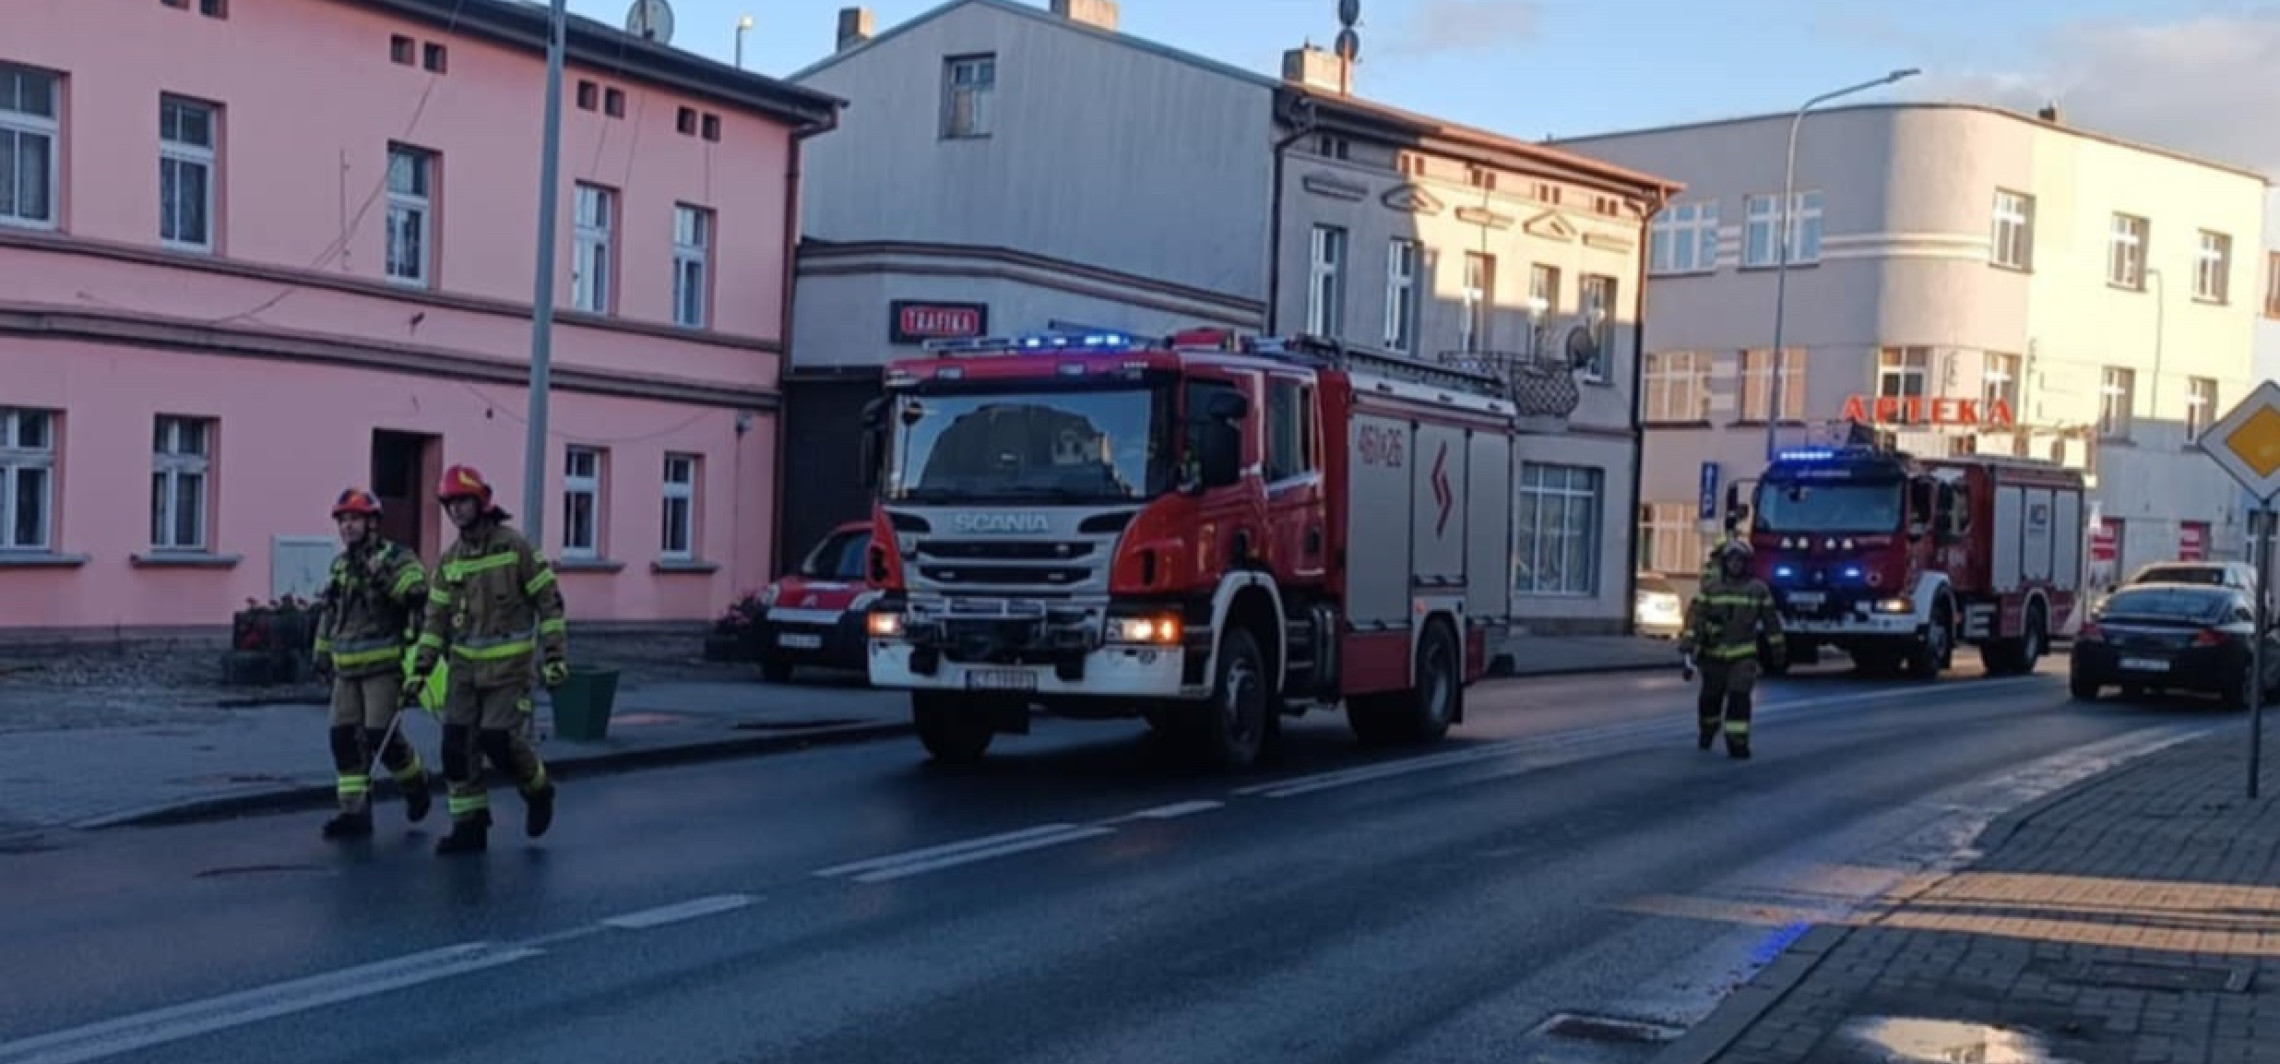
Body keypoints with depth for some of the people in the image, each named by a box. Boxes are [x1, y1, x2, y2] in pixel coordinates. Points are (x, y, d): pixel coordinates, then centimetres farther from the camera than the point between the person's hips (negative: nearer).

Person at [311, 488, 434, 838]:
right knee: (344, 737, 0)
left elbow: (419, 597, -17)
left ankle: (415, 783, 18)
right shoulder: (340, 564, 16)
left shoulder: (395, 559, -7)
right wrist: (323, 652, 27)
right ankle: (355, 813, 4)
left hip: (384, 665, -7)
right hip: (347, 668, 7)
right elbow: (330, 611, 27)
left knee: (381, 734, -10)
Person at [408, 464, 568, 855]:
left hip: (509, 666, -5)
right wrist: (420, 669, 3)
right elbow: (437, 618, 10)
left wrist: (555, 655, -12)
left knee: (500, 741, -11)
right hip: (465, 668, 5)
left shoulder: (515, 547, -8)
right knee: (457, 746, -2)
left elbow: (548, 601, -6)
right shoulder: (449, 560, 7)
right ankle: (470, 828, 7)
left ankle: (538, 790, 19)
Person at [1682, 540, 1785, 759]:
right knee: (1711, 697, 11)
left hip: (1744, 654, -1)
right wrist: (1689, 646, -10)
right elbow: (1696, 616, -3)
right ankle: (1706, 733, 35)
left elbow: (1771, 621, 7)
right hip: (1714, 653, 1)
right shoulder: (1710, 588, 1)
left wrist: (1778, 650, 9)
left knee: (1739, 697, -14)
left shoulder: (1758, 589, 2)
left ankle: (1737, 742, -13)